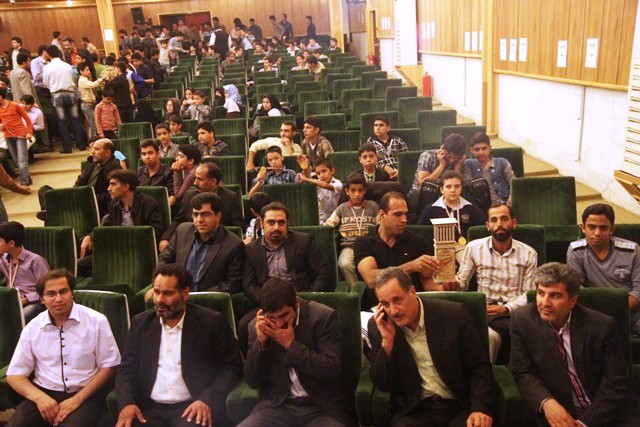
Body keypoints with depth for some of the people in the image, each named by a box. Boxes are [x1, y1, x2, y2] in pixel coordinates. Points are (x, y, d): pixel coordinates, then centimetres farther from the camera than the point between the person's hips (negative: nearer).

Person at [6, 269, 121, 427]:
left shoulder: (96, 321, -3)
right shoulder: (32, 328, 6)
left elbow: (109, 365, -1)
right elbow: (15, 374, 9)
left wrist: (77, 399, -11)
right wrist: (39, 397, -11)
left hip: (85, 394, -3)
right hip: (44, 393, 3)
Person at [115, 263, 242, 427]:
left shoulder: (211, 322, -2)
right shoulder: (141, 323, 10)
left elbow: (231, 366, -2)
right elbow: (127, 368, 10)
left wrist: (207, 400, -16)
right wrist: (127, 403, -9)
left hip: (191, 406, -3)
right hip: (149, 407, 4)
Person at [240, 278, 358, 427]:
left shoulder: (323, 317, -9)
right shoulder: (257, 326, 1)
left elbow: (333, 370, -15)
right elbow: (252, 381, 3)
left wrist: (291, 344, -18)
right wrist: (261, 343, -12)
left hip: (324, 407, -2)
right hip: (278, 406, 3)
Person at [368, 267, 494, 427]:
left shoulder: (454, 314, -7)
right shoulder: (378, 326, -3)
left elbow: (479, 367, 0)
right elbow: (382, 385, -3)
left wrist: (480, 408, -14)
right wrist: (387, 341, -15)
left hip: (460, 408, 0)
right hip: (412, 411, 0)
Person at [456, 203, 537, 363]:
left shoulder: (529, 254, 7)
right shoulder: (474, 248, 7)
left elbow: (529, 293, 3)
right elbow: (462, 283, 9)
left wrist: (506, 308, -14)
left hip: (515, 312, 0)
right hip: (484, 311, 0)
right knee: (489, 335, -35)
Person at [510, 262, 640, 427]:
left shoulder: (603, 325, -11)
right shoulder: (521, 320, -9)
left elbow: (616, 382, -8)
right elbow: (523, 373, -3)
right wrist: (546, 402, -21)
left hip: (609, 411, 1)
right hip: (561, 412, -1)